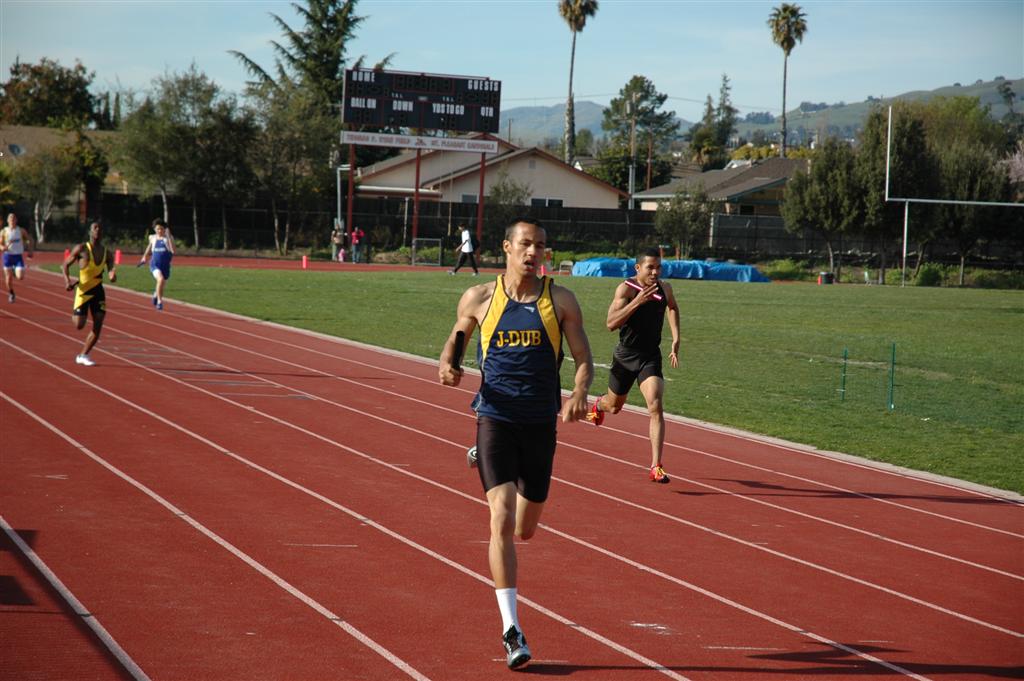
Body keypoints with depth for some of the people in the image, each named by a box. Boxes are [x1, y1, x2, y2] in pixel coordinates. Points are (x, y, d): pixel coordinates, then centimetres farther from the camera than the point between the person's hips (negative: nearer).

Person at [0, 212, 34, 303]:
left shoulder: (21, 230, 0)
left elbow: (29, 239, 15)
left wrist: (30, 250, 5)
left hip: (18, 256, 0)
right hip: (8, 256, 0)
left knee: (20, 277, -14)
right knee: (8, 278, 2)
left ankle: (15, 272, 22)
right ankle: (11, 294, 26)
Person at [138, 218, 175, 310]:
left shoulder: (168, 238, -6)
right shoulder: (152, 238, 2)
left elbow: (173, 250, -20)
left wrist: (169, 237, -24)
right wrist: (144, 258, 27)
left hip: (165, 265, 1)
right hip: (154, 264, -1)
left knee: (162, 286, 14)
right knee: (160, 279, -30)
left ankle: (156, 294, 52)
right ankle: (159, 301, -20)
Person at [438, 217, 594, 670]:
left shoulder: (560, 301, 1)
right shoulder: (479, 299, 1)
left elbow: (583, 358, 2)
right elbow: (455, 340, 15)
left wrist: (579, 392, -19)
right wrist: (446, 365, -8)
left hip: (540, 424, 2)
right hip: (496, 419, -2)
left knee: (525, 530, 12)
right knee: (502, 519, -17)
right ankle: (511, 630, -15)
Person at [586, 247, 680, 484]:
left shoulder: (665, 288, -2)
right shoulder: (626, 289, -17)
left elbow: (672, 308, 23)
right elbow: (611, 324, -27)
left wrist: (675, 340, 15)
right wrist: (637, 302, -36)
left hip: (651, 357, 2)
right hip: (625, 356, -2)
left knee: (655, 408, -17)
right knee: (614, 406, 19)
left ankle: (656, 467, -18)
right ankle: (599, 405, 60)